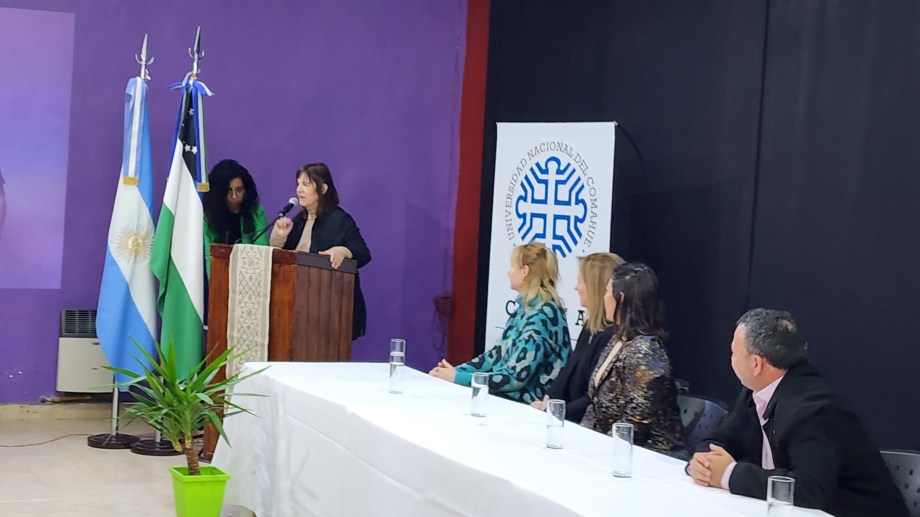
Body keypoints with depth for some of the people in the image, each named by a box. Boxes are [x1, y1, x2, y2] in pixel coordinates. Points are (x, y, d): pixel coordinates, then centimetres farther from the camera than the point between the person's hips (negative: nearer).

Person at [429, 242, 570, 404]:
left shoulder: (542, 317, -20)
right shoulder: (525, 308, 9)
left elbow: (515, 378, -23)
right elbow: (498, 353, 13)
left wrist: (457, 378, -17)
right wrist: (456, 371, 0)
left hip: (528, 405, -8)